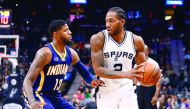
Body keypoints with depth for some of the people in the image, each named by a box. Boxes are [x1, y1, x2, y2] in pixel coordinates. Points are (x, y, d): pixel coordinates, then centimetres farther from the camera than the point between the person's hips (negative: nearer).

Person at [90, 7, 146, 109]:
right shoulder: (98, 39, -12)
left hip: (127, 91, 1)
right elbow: (98, 70, -19)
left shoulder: (136, 40, -4)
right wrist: (125, 74, -31)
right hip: (106, 92, -1)